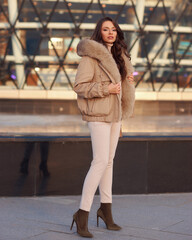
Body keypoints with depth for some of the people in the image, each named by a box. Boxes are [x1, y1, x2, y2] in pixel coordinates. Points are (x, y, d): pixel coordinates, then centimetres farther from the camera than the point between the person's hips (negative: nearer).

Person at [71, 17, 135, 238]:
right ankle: (82, 214, -9)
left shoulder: (116, 56, 15)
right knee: (101, 161, -14)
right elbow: (79, 86, -15)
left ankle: (106, 209, 23)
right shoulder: (90, 55, -10)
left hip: (115, 113, 8)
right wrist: (106, 89, -21)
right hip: (98, 114, -8)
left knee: (109, 161, 12)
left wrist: (127, 80, 8)